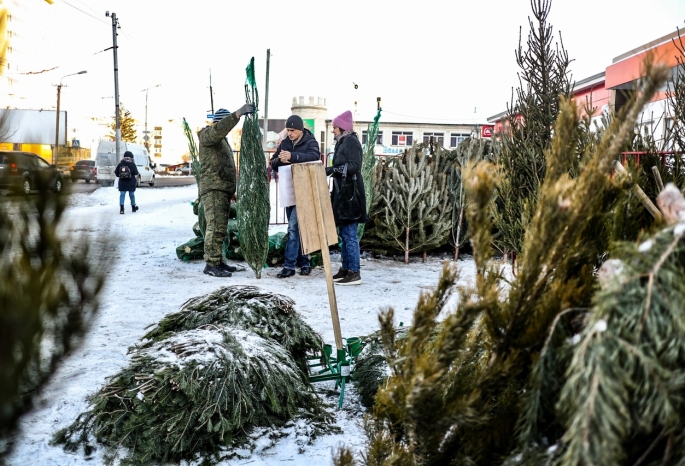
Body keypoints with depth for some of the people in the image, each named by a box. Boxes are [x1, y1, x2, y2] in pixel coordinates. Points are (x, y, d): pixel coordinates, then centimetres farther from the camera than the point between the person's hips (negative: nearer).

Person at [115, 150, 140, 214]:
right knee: (132, 195, 11)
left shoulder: (120, 164, -2)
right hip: (131, 183, -1)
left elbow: (116, 172, 1)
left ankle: (121, 208, -11)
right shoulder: (132, 164, -9)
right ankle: (133, 208, 23)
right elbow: (136, 173, -7)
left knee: (122, 194, 1)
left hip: (122, 182, 1)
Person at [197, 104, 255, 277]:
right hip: (213, 188, -10)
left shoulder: (221, 140, 26)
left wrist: (231, 190, 22)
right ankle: (211, 264, -15)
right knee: (215, 226, -15)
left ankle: (217, 261, 16)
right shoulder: (208, 134, -4)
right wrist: (238, 113, -38)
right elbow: (220, 128, -28)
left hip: (223, 189, 10)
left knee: (220, 227, 11)